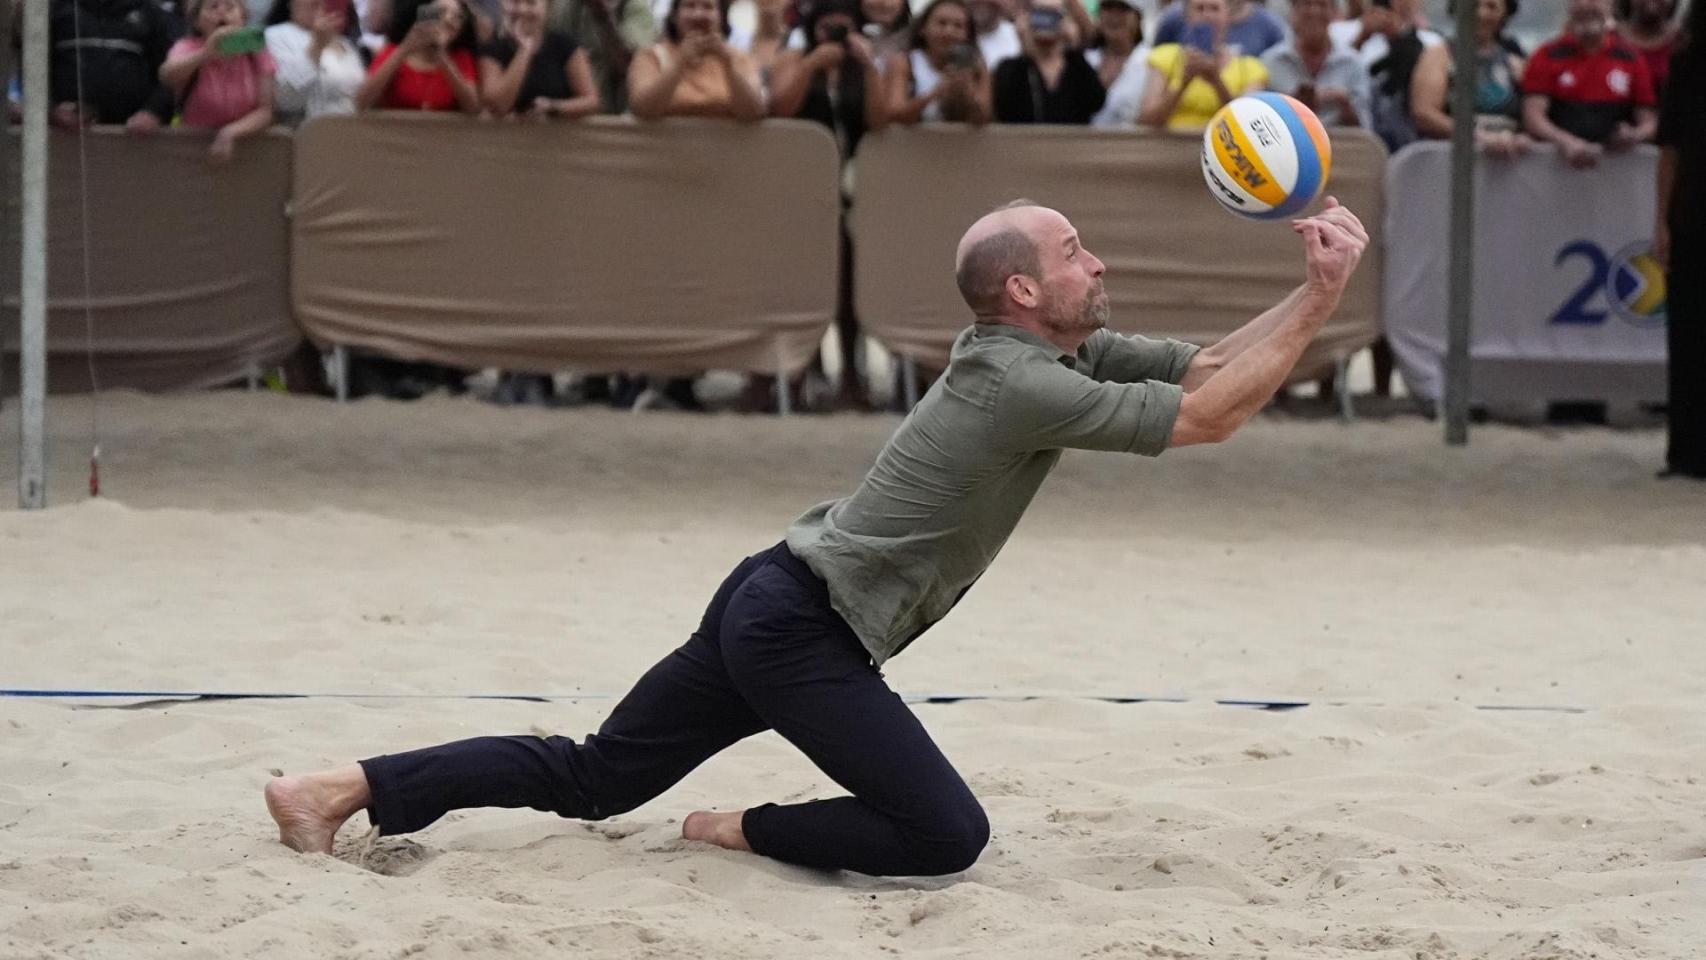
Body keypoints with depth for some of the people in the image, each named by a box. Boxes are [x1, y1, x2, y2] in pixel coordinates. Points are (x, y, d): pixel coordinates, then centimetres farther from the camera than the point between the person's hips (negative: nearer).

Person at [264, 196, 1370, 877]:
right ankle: (752, 833, 3)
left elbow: (1205, 366, 11)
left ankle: (348, 788, 10)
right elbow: (1208, 417, -19)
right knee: (947, 835, -10)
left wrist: (1312, 293, 0)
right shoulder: (1025, 386, -18)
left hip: (771, 608, 9)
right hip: (803, 632, -9)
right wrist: (1323, 298, -14)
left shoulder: (1054, 350, 10)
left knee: (591, 778, 13)